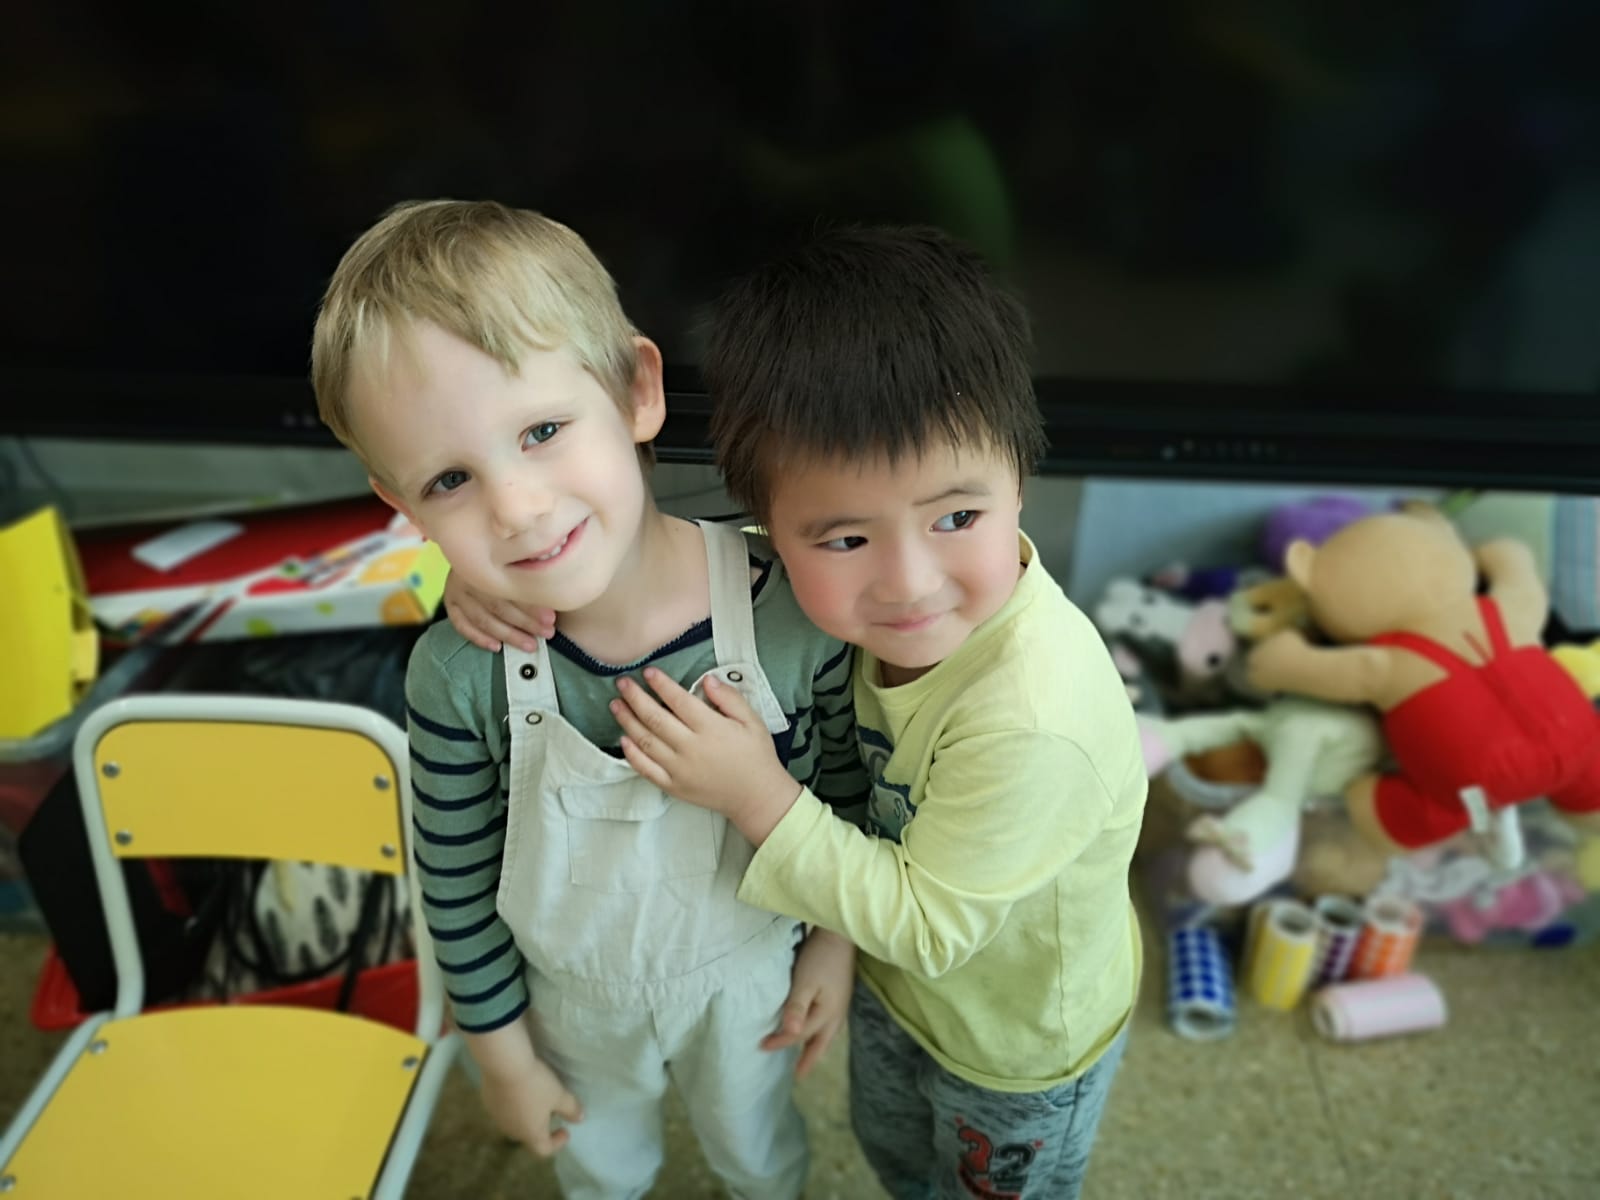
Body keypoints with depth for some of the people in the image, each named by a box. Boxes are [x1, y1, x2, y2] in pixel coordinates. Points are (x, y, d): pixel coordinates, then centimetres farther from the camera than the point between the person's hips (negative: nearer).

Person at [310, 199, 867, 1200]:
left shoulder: (792, 609, -32)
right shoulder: (457, 677, -29)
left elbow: (849, 781, -13)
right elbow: (457, 881, -13)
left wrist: (836, 942, -2)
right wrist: (503, 1050, -1)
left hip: (747, 974, 0)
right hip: (576, 995, 1)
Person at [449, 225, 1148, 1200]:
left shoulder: (1035, 724, -45)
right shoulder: (848, 576, -27)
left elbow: (928, 924, -31)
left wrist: (758, 794, -37)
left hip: (1021, 1044, -5)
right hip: (899, 973, 6)